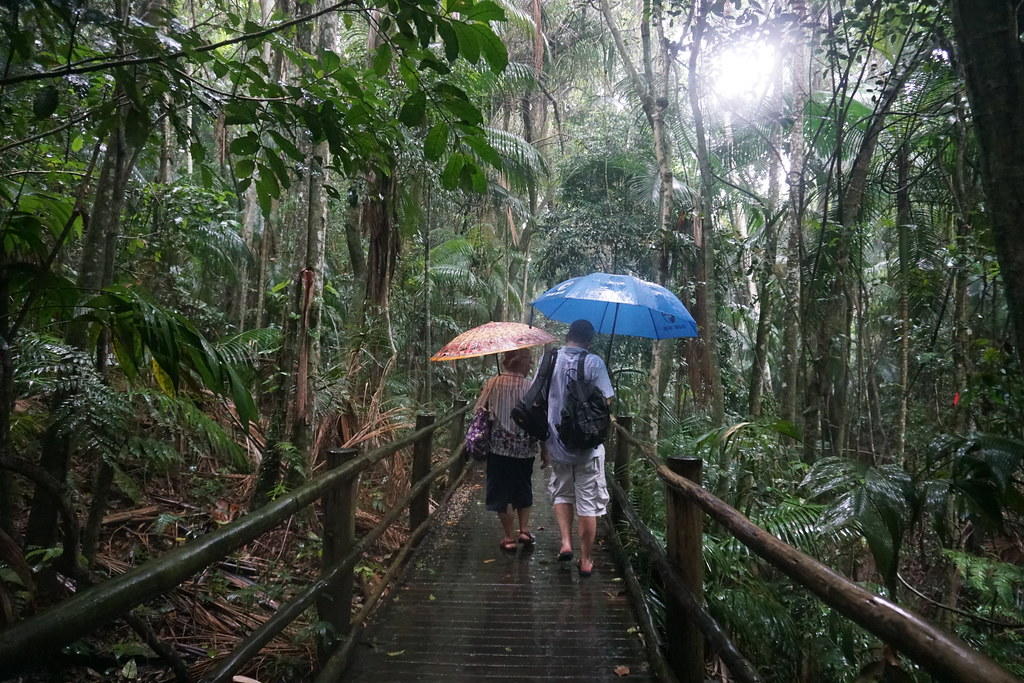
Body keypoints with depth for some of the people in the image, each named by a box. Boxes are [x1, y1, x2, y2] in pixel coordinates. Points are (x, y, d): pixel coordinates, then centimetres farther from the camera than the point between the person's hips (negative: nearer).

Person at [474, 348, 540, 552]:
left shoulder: (493, 383, -6)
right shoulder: (531, 387, -9)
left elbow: (478, 412, -2)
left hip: (499, 447, 0)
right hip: (525, 449, 1)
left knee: (502, 492, 9)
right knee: (524, 489, 20)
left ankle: (510, 537, 13)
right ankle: (524, 530, 21)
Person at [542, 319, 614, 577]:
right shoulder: (594, 363, -8)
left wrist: (543, 443, 12)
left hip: (556, 443, 3)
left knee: (561, 493, 24)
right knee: (588, 502, 9)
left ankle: (566, 542, 10)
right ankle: (586, 560, 17)